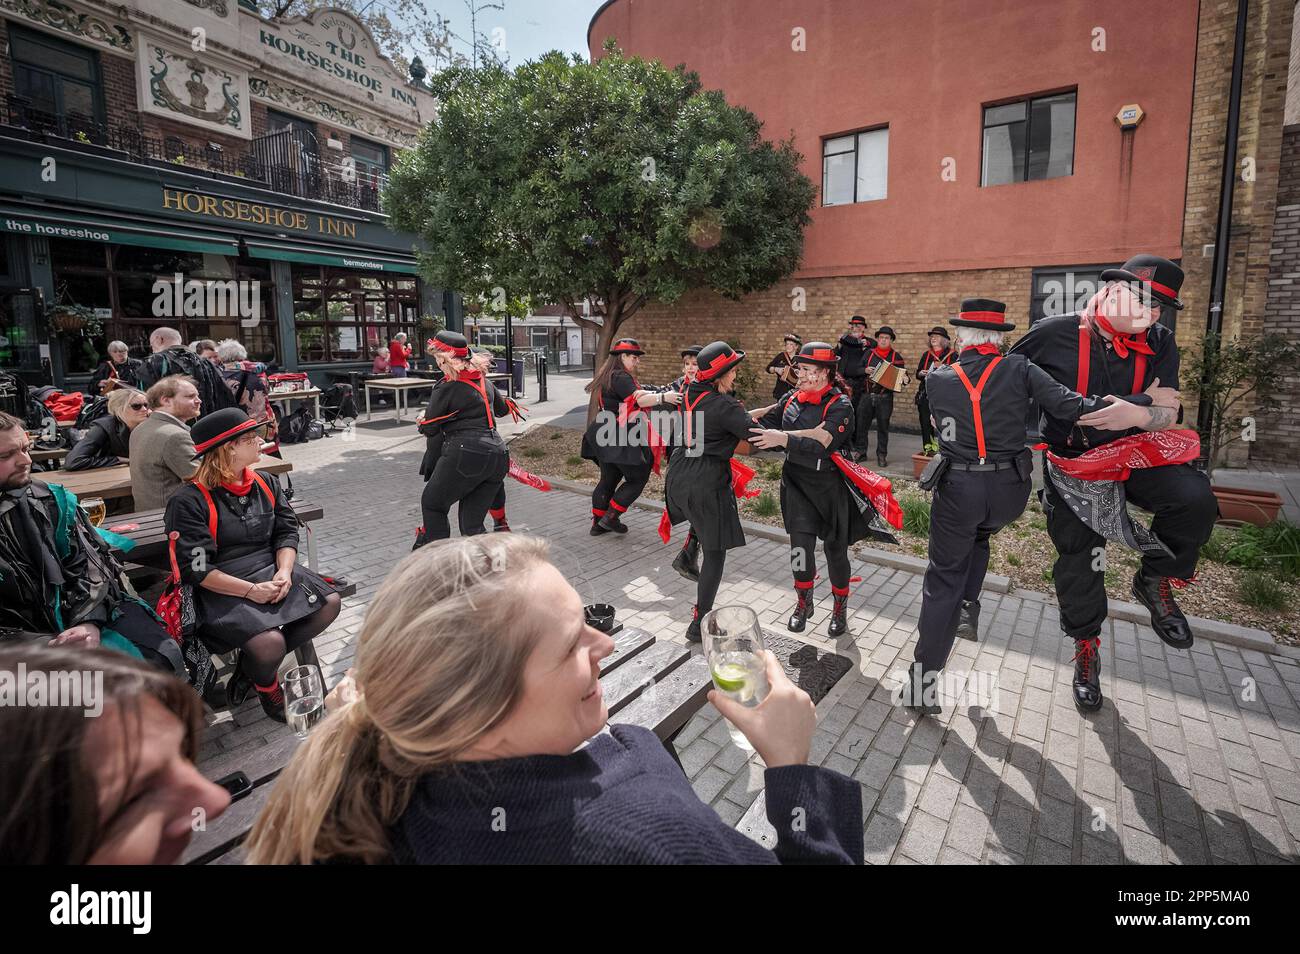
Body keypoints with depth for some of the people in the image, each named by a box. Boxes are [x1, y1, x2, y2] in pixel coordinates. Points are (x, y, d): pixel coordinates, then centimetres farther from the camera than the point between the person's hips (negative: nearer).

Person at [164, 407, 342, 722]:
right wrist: (251, 590, -22)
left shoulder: (266, 484, 8)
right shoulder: (188, 502, -11)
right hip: (224, 590, -6)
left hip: (271, 571, 7)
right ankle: (266, 686, 11)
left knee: (330, 602, -13)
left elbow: (287, 532, 6)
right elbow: (195, 569, -14)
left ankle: (253, 665, 3)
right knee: (270, 643, -29)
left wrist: (284, 572, -14)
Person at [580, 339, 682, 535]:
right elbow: (637, 399, -27)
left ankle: (598, 523, 24)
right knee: (637, 479, 0)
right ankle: (610, 517, 2)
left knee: (608, 479, 17)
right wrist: (663, 397, -33)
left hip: (604, 438, 11)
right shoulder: (620, 377, -14)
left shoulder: (607, 376, 18)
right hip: (619, 439, -11)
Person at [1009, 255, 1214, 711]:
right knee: (1078, 561, 5)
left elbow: (1168, 414, -8)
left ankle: (1155, 581, 2)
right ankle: (1086, 648, 29)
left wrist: (1136, 414, -29)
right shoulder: (1054, 334, -15)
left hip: (1134, 453, 2)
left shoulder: (1160, 344, -4)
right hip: (1071, 463, -2)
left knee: (1195, 500, -28)